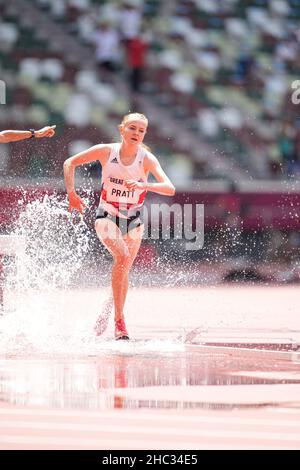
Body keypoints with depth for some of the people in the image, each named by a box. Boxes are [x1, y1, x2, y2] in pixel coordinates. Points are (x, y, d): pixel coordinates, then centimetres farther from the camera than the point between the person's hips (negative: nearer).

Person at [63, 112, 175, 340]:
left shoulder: (147, 159, -14)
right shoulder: (106, 151, -13)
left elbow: (170, 188, -26)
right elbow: (70, 163, -1)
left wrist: (143, 185, -41)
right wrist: (71, 193, -10)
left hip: (133, 220, 2)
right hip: (107, 216, -2)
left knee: (123, 270, 13)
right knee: (122, 256, -27)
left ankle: (111, 309, 37)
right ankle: (119, 319, -20)